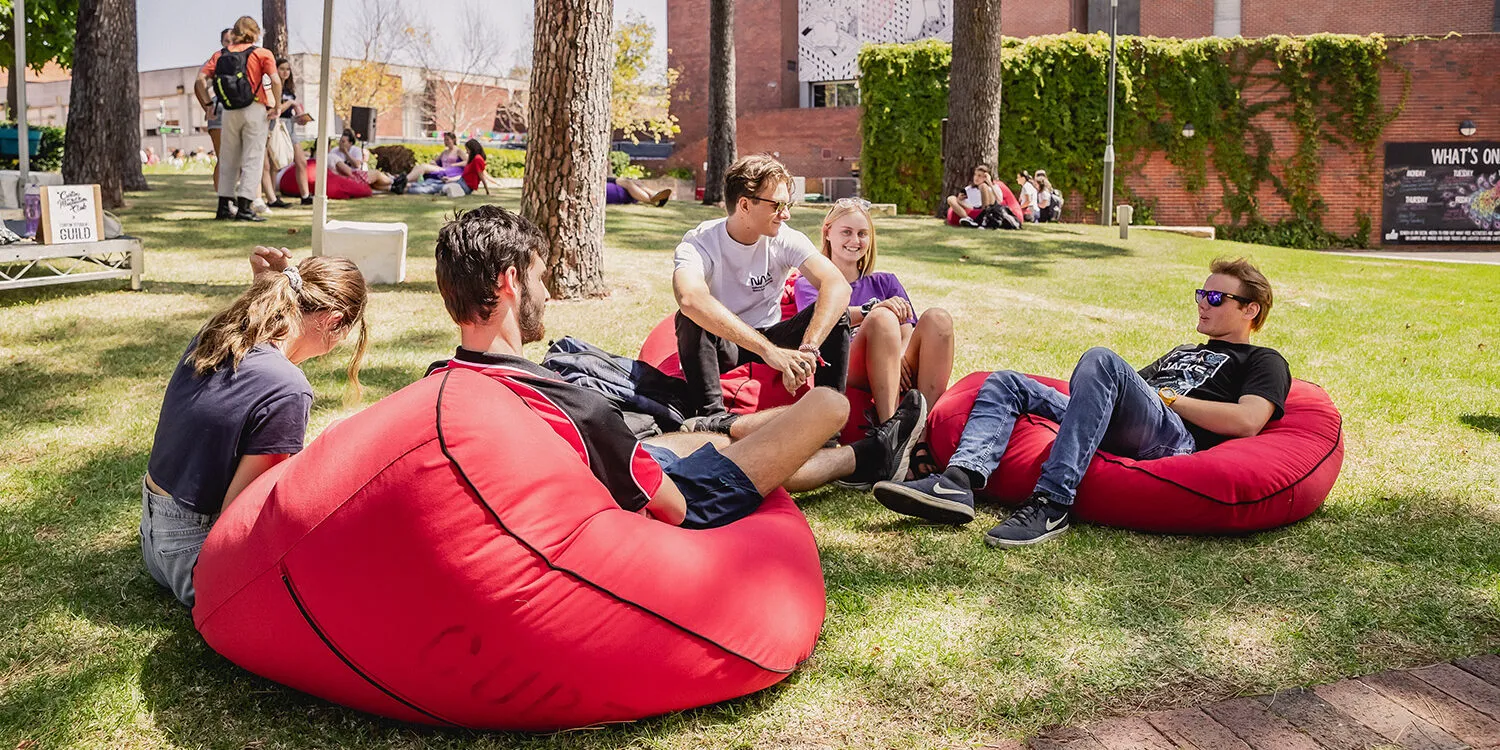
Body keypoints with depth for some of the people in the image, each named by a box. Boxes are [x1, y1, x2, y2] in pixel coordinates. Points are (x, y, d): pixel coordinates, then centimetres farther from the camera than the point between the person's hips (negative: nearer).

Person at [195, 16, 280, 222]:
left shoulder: (220, 55, 10)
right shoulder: (262, 54, -1)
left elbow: (200, 80, 0)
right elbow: (276, 82, -15)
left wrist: (207, 104, 8)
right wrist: (275, 108, -7)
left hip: (229, 113, 4)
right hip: (255, 111, -4)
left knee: (228, 160, 13)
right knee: (252, 159, -1)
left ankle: (223, 207, 14)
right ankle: (244, 207, -7)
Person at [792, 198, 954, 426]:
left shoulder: (885, 282, 28)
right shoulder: (809, 284, 17)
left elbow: (908, 333, 12)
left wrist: (899, 357, -13)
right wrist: (872, 309, -25)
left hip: (900, 374, 4)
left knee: (937, 317, -23)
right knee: (882, 318, -32)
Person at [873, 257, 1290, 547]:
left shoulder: (1264, 362, 17)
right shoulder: (1182, 352, 41)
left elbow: (1247, 421, -4)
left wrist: (1167, 398, 1)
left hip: (1174, 439, -8)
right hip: (1110, 434, 8)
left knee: (1102, 359, -34)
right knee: (1007, 383, -3)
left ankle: (1051, 505, -42)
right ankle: (960, 481, -32)